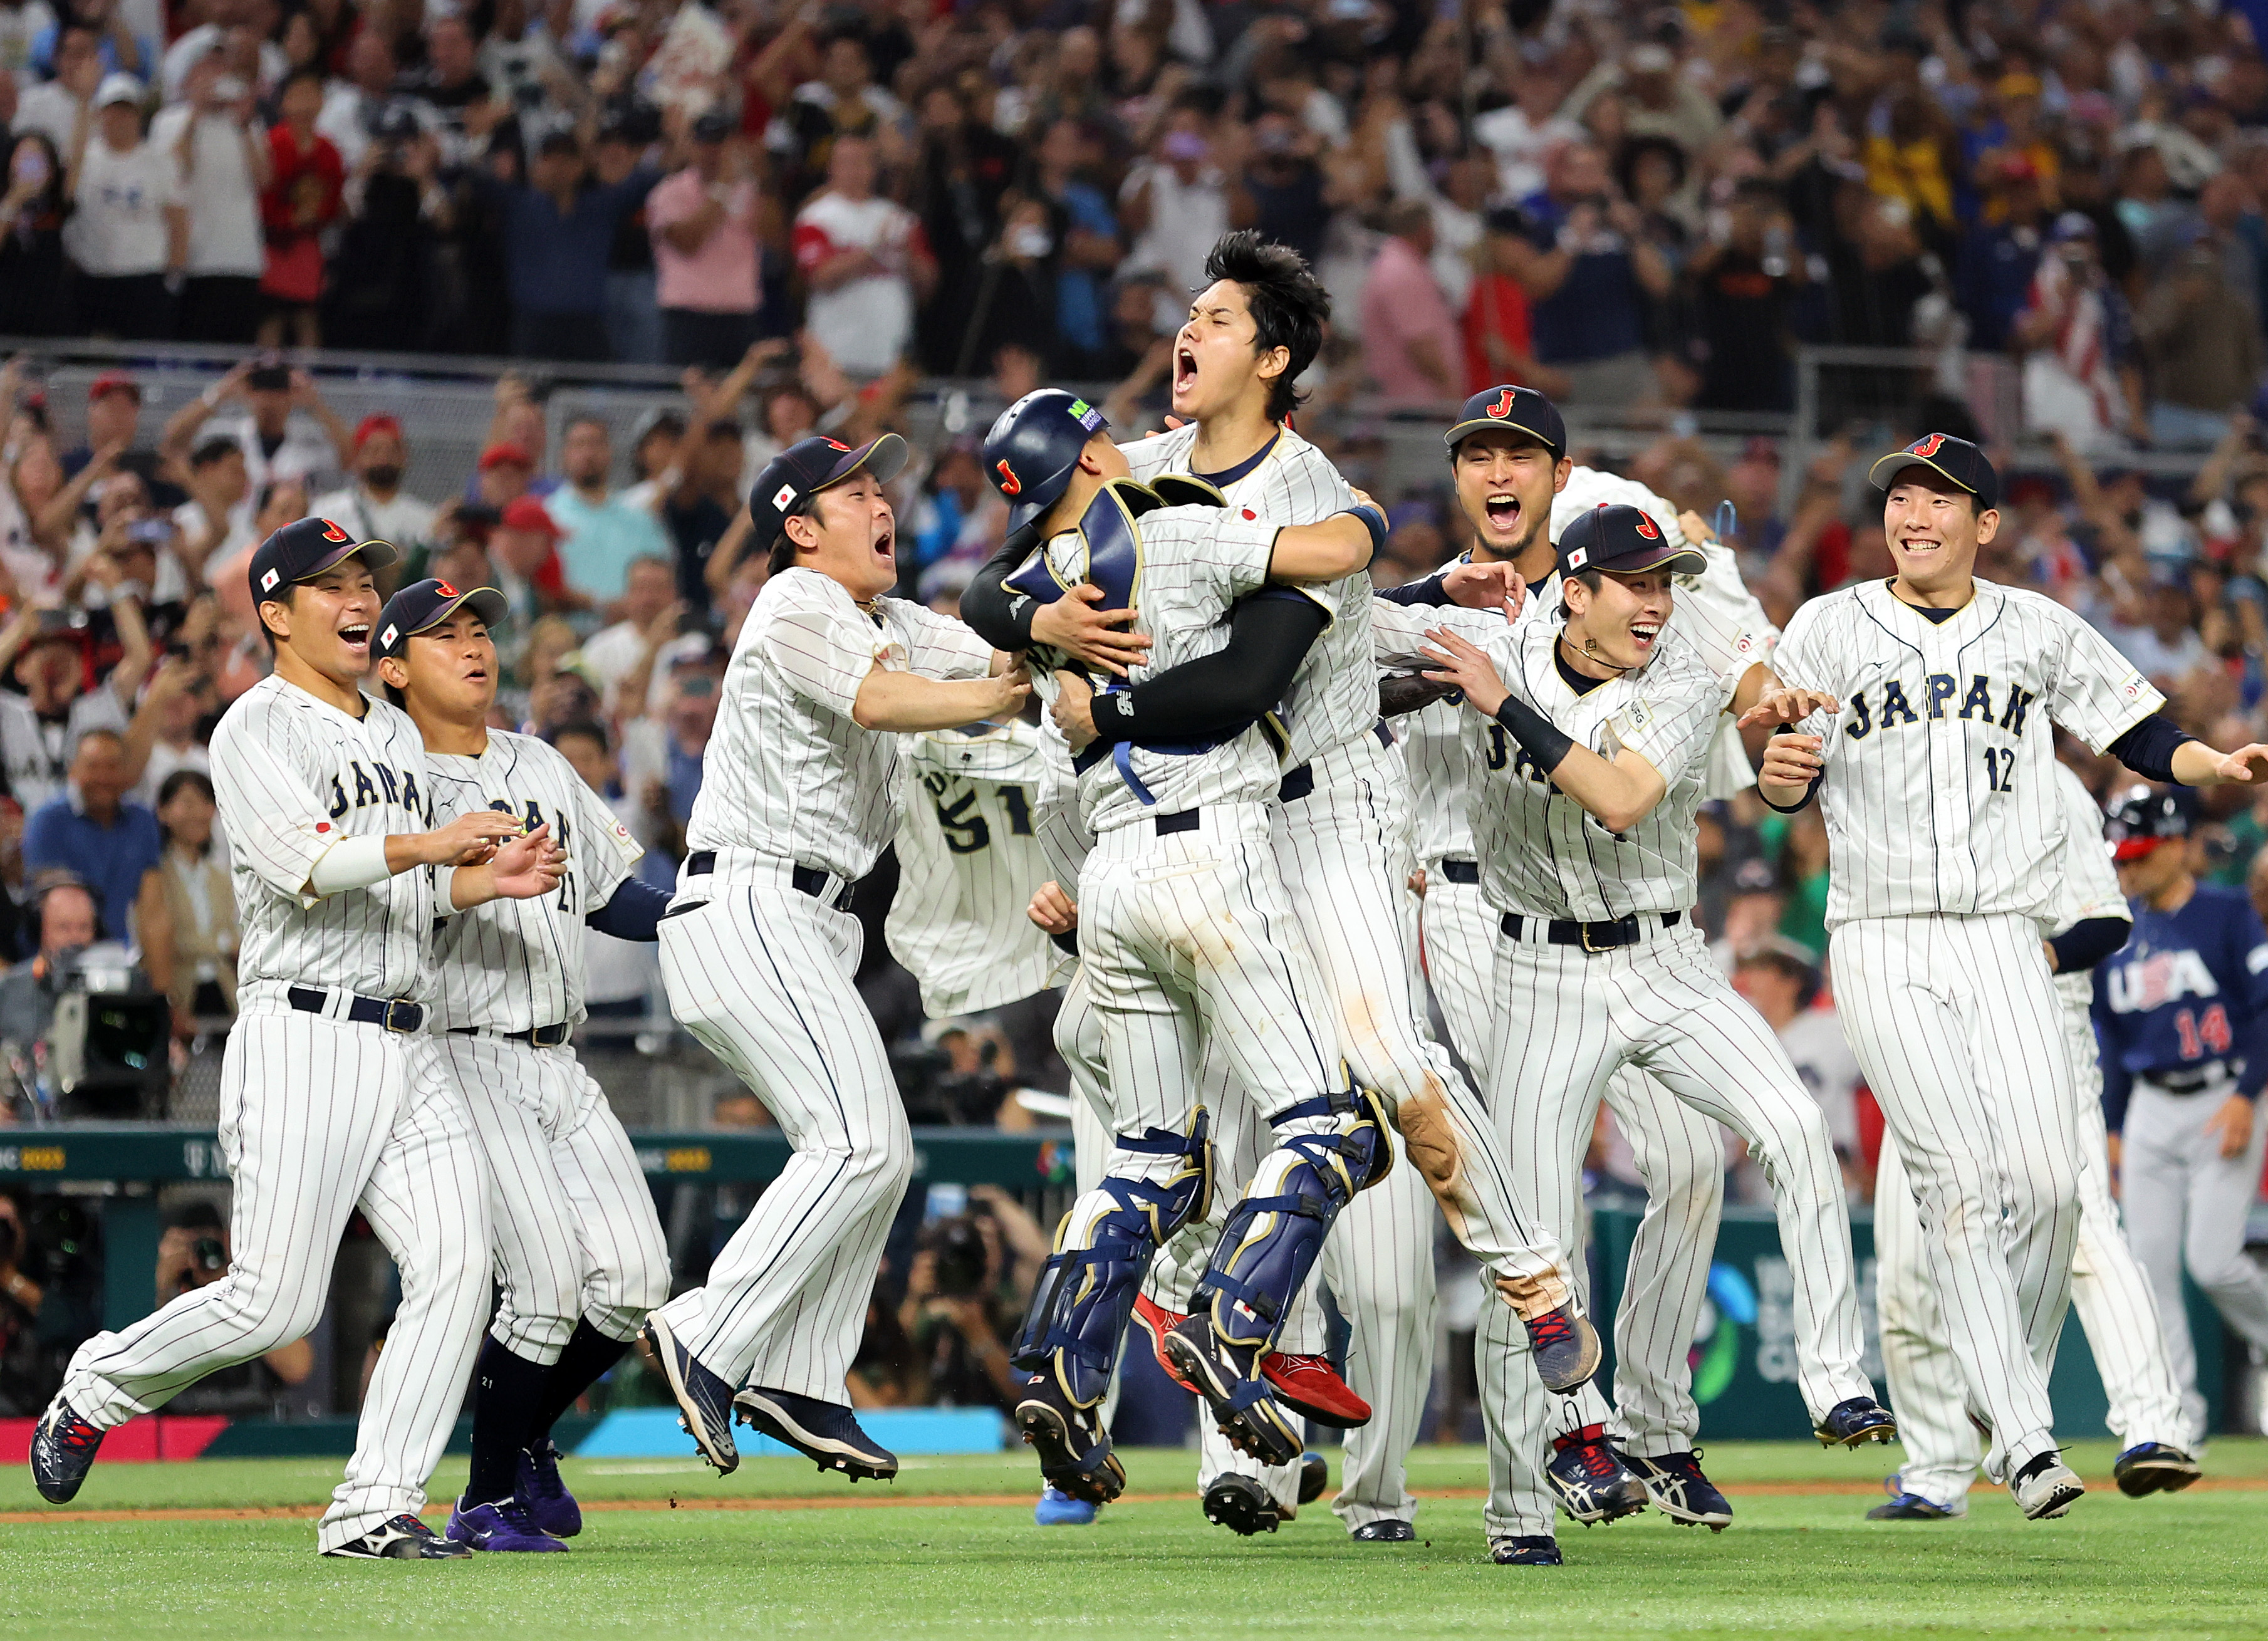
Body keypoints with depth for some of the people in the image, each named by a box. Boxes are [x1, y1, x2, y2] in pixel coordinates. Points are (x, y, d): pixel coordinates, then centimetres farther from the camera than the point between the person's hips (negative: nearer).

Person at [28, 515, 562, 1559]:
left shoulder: (398, 735, 22)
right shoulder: (258, 729, -4)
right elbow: (299, 865, -18)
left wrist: (490, 879, 5)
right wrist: (431, 843, -25)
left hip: (406, 1048, 7)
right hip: (303, 1037, -7)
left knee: (457, 1265, -9)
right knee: (274, 1302, -10)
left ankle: (373, 1508, -8)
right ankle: (97, 1389, 15)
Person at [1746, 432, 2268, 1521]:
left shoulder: (2037, 631, 11)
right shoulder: (1829, 630, 7)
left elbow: (2140, 738, 10)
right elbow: (1787, 790, 4)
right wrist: (1782, 771, -20)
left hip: (2003, 941, 2)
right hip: (1883, 945, -2)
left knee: (2045, 1181, -11)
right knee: (1957, 1182, -12)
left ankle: (2010, 1402, 11)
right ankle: (2027, 1443, -13)